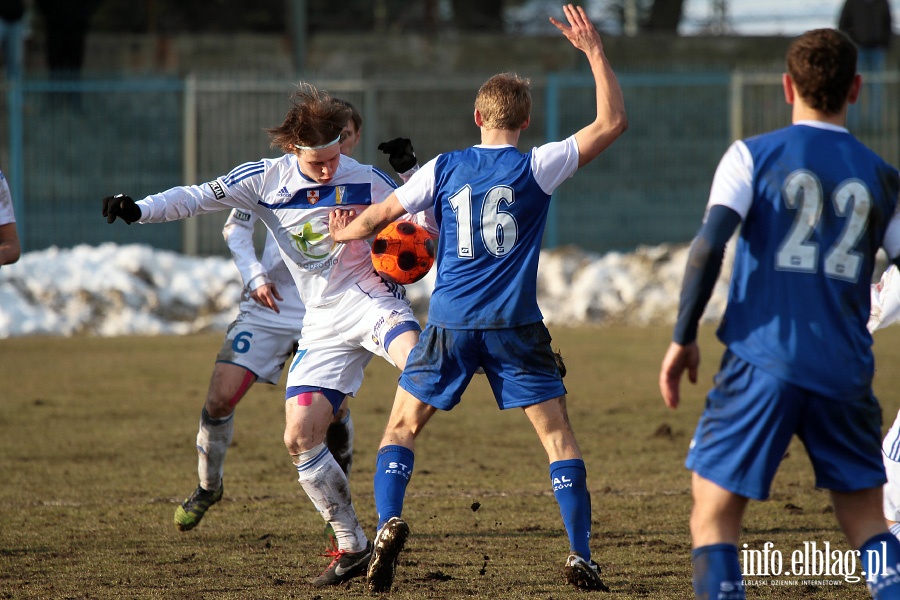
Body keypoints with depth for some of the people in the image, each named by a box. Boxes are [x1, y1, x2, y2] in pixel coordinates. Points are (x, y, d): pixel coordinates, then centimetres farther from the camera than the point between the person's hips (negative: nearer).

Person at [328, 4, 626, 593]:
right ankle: (581, 557, -3)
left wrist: (342, 233, 32)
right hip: (515, 324, -1)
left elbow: (377, 217, 11)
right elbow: (612, 122, -1)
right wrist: (595, 51, 1)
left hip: (450, 324, 1)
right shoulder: (536, 168, -3)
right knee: (558, 434, 5)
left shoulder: (444, 168, 3)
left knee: (402, 427, 13)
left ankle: (390, 523, -11)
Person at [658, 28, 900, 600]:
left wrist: (684, 337, -5)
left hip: (761, 364, -3)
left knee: (715, 515, 4)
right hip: (847, 374, 3)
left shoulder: (754, 156, 1)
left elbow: (710, 244, -11)